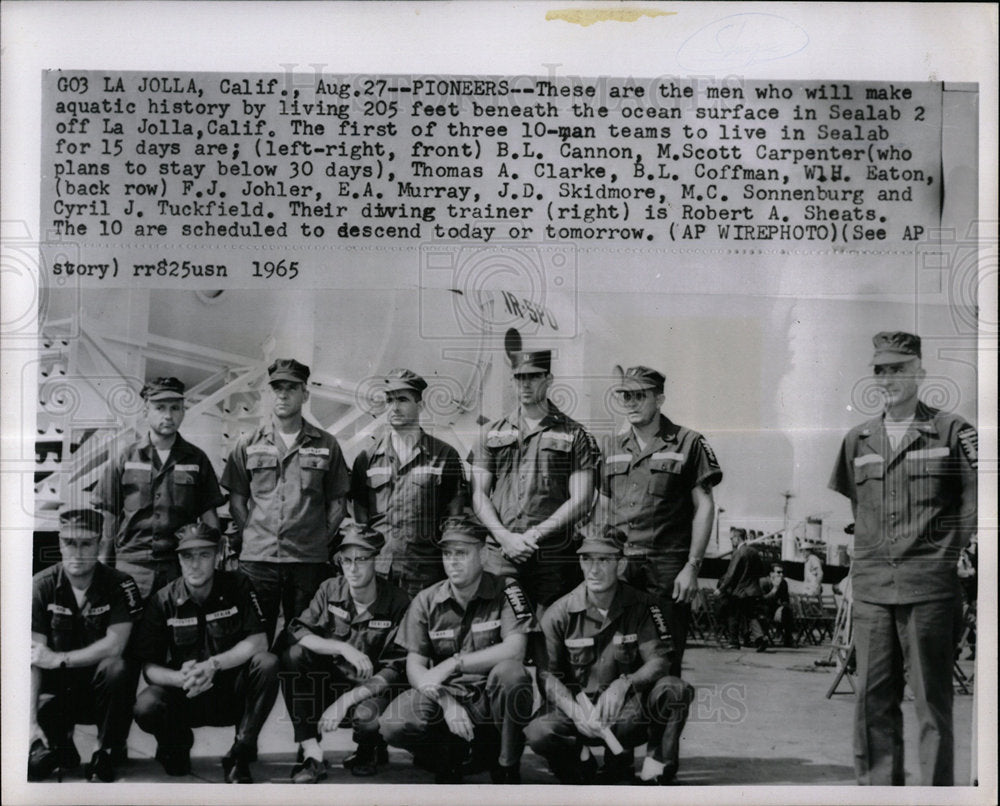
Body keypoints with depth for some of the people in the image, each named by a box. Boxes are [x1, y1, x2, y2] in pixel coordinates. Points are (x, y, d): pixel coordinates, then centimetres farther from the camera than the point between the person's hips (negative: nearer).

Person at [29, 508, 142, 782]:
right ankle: (61, 742, 16)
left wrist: (57, 659, -19)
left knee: (116, 669, -36)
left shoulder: (120, 585, -10)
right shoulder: (41, 587, -7)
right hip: (56, 688, 1)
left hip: (100, 687, 0)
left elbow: (114, 647, -20)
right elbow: (33, 658, -13)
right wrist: (31, 721, -21)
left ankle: (106, 754, -12)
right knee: (34, 762, -23)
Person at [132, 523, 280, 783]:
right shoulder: (163, 601, -4)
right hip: (184, 695, 0)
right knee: (145, 707, -30)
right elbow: (149, 667, -7)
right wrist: (180, 678, -29)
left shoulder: (237, 586, -4)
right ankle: (177, 745, 8)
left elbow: (258, 642, -13)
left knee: (267, 664, -30)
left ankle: (239, 758, -16)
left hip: (233, 693, 0)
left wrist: (213, 665, -26)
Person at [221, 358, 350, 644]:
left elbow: (337, 502, 8)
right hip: (256, 559, 0)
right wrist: (249, 538, 1)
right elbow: (236, 500, 10)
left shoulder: (326, 445, 8)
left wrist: (323, 542, 0)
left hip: (309, 560, 0)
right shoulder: (249, 446, 9)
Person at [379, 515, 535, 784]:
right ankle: (450, 752, 8)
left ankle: (506, 767, -11)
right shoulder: (426, 602, 1)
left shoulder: (506, 591, -6)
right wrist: (447, 702, -22)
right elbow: (415, 667, -3)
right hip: (444, 694, 2)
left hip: (491, 696, -2)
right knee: (393, 725, -25)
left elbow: (514, 649, -20)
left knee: (510, 672, -36)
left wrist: (451, 665, -23)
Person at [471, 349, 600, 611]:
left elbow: (581, 501, -2)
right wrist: (505, 537, -7)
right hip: (500, 555, 2)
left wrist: (534, 535, -9)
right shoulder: (492, 433, 13)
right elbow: (479, 494, 8)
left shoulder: (574, 435, 5)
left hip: (554, 558, -1)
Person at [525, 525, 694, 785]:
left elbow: (659, 661, -9)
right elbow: (549, 675, -3)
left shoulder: (642, 607, -2)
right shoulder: (559, 614, -2)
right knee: (538, 732, -31)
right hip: (577, 708, 0)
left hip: (628, 712, 0)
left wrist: (623, 684, -30)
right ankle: (581, 768, 1)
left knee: (675, 690, -29)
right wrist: (574, 710, -23)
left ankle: (654, 774, -12)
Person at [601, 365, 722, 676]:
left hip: (668, 567, -4)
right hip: (619, 567, 4)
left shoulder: (688, 444, 1)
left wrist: (692, 566, -8)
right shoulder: (614, 446, 15)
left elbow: (704, 507, -2)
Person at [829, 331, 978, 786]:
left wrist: (960, 549, -3)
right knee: (872, 697, 7)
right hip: (871, 587, 4)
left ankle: (937, 788, 9)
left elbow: (977, 493, -1)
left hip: (930, 583, -4)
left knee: (932, 698, 1)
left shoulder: (952, 432, 0)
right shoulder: (858, 440, 13)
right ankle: (877, 784, 17)